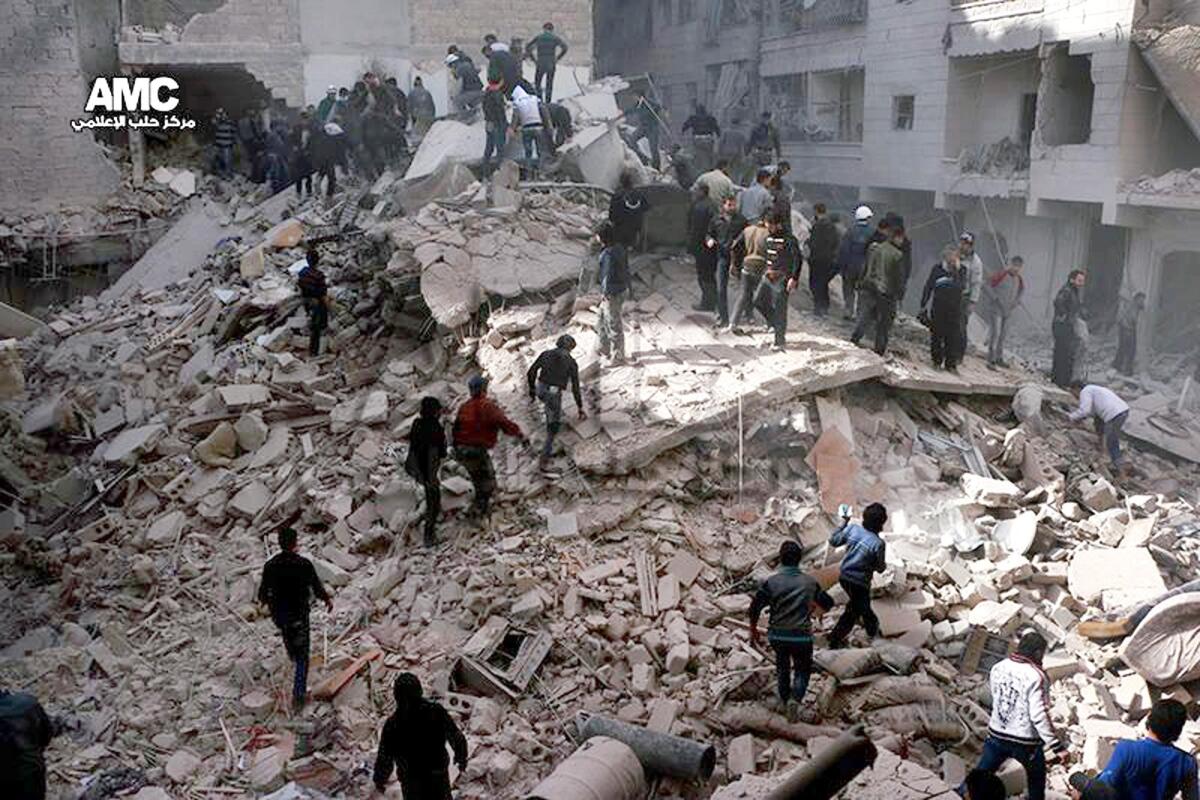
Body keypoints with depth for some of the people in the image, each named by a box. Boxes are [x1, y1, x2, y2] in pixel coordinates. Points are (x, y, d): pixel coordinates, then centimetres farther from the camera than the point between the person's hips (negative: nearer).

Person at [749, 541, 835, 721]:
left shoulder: (771, 582, -11)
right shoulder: (810, 582, -5)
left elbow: (754, 608, -10)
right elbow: (828, 603, 8)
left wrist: (753, 630, 5)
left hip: (777, 636, 1)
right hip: (802, 637, -1)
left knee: (782, 664, 27)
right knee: (802, 670, 15)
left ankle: (785, 698, 37)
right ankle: (796, 698, -10)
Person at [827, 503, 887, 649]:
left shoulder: (852, 529, -13)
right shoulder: (878, 543, -24)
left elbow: (833, 541, 0)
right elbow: (880, 568, -12)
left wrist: (844, 522, 6)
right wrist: (884, 564, 12)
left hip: (844, 576, 6)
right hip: (860, 582, -6)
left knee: (862, 604, 28)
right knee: (853, 611, 15)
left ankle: (872, 627, 44)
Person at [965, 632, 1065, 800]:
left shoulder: (998, 667, -2)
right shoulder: (1036, 677, -20)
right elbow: (1039, 716, -24)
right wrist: (1057, 746, -19)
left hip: (996, 735, 4)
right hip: (1025, 741, -4)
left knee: (981, 774, 16)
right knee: (1036, 777, 23)